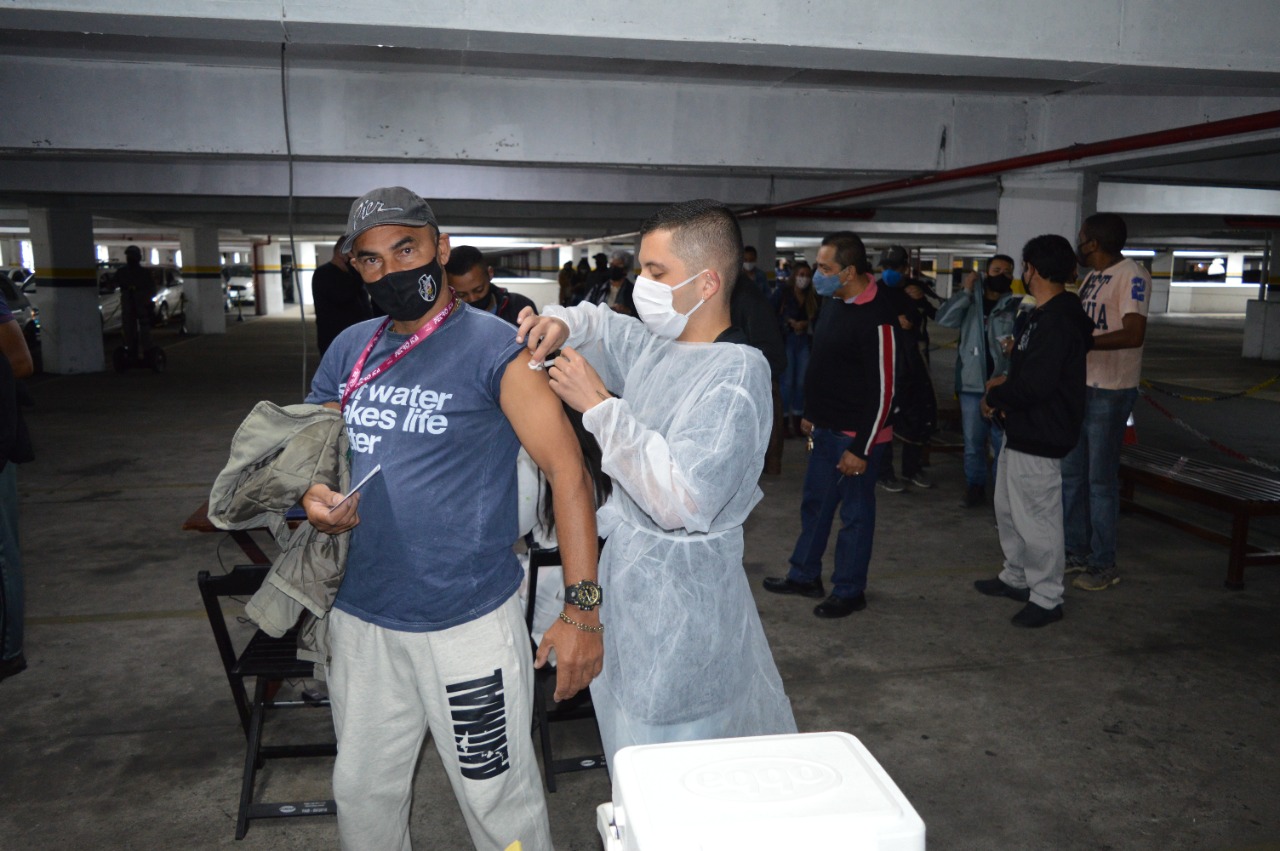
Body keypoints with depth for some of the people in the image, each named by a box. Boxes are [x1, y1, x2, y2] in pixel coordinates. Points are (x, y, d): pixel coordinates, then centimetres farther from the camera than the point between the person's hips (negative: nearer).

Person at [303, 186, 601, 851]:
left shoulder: (493, 347, -12)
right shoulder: (349, 351, 6)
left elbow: (568, 471, -16)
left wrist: (582, 609, -21)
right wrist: (315, 498, -11)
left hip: (469, 624, -5)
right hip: (360, 619, 6)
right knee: (362, 794, 23)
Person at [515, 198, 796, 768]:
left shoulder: (736, 374, -23)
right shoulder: (657, 345, 4)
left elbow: (683, 501, -32)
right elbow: (603, 325, 24)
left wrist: (600, 406, -27)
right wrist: (561, 324, -1)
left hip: (680, 602, -9)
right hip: (632, 574, 9)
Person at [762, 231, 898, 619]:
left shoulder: (877, 317, -22)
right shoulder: (832, 299, 5)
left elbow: (883, 391, -21)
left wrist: (861, 449, -19)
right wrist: (811, 412, 20)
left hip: (855, 434, -9)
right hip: (825, 427, 9)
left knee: (855, 513, 6)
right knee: (814, 503, 19)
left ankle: (849, 591, 22)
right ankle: (805, 575, 35)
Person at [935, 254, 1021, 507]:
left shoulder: (1018, 305, 2)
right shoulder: (970, 300, 6)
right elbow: (944, 319, -8)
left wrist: (1017, 343, -24)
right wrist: (965, 291, -9)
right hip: (972, 384, 2)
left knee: (1003, 443, 6)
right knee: (972, 442, 10)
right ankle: (975, 487, 24)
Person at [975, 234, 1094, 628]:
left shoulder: (1058, 321, -22)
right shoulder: (1043, 316, 12)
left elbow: (1035, 384, -27)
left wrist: (995, 396, -11)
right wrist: (1006, 383, 3)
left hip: (1039, 438, -11)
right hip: (1021, 431, 11)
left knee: (1036, 519, -1)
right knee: (1008, 509, 21)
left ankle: (1047, 599, 12)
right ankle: (1016, 577, 36)